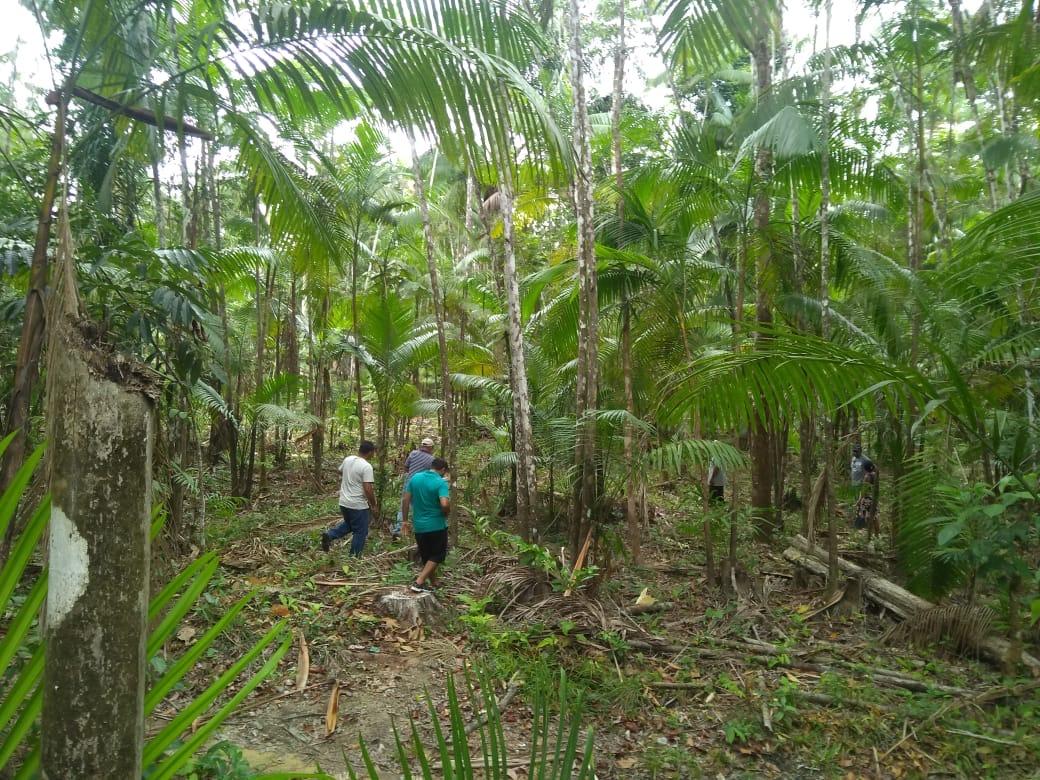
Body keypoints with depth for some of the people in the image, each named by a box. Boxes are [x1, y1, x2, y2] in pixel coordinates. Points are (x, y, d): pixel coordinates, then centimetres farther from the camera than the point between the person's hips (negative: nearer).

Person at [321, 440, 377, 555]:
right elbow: (368, 490, -23)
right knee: (360, 532, 8)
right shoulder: (366, 466, -20)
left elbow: (340, 473, 21)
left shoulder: (347, 459, 2)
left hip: (343, 502, 7)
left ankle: (329, 535, 9)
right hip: (358, 505, -7)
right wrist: (374, 505, -8)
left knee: (348, 525, 28)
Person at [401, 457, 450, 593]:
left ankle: (433, 584, 27)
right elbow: (445, 504, -27)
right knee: (436, 556, 9)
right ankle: (419, 582, -4)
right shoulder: (441, 482, -14)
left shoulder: (415, 478, 2)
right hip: (437, 525, -5)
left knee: (426, 556, 18)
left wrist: (405, 520, 10)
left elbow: (405, 500, 3)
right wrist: (445, 515, -6)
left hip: (419, 526, 5)